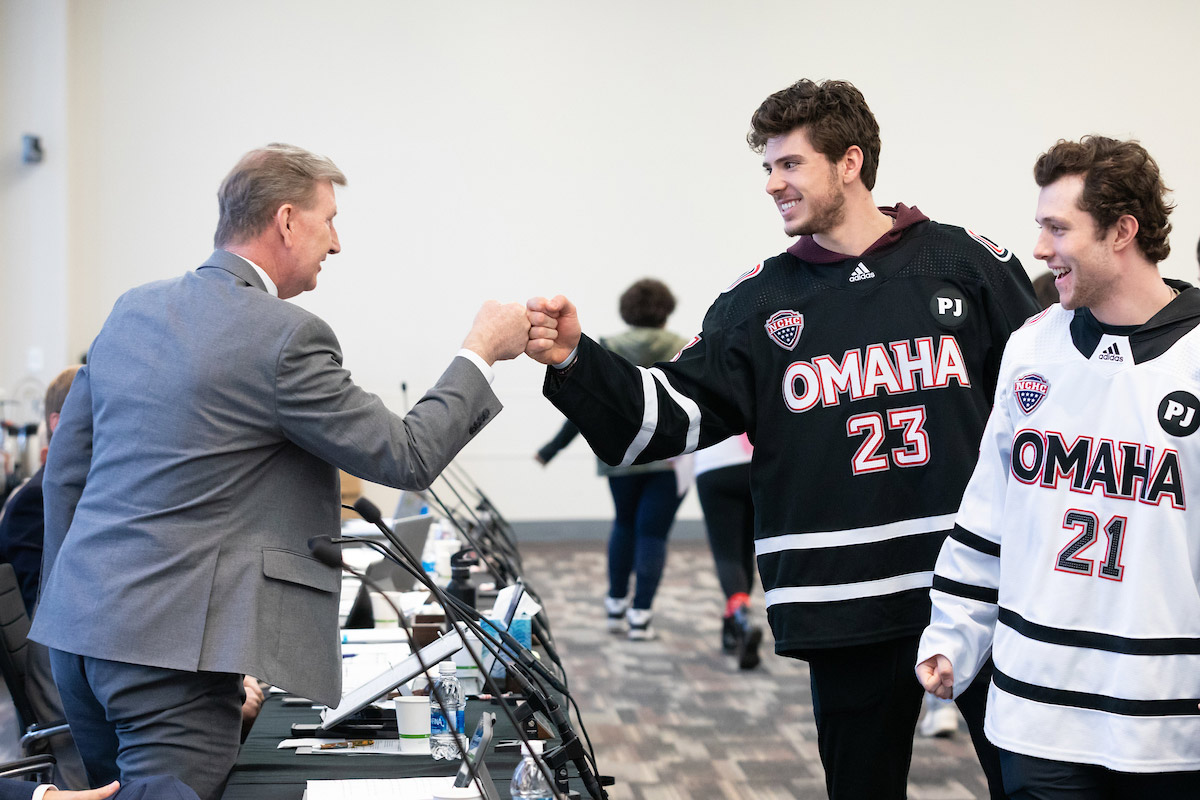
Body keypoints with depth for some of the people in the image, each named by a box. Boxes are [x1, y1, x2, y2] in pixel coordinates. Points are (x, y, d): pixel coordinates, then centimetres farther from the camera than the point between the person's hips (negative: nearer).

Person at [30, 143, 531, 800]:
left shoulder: (133, 309, 12)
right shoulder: (285, 336, -12)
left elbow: (66, 467, 17)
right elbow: (407, 457, -6)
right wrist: (482, 351, 6)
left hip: (79, 623, 9)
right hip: (167, 641, -9)